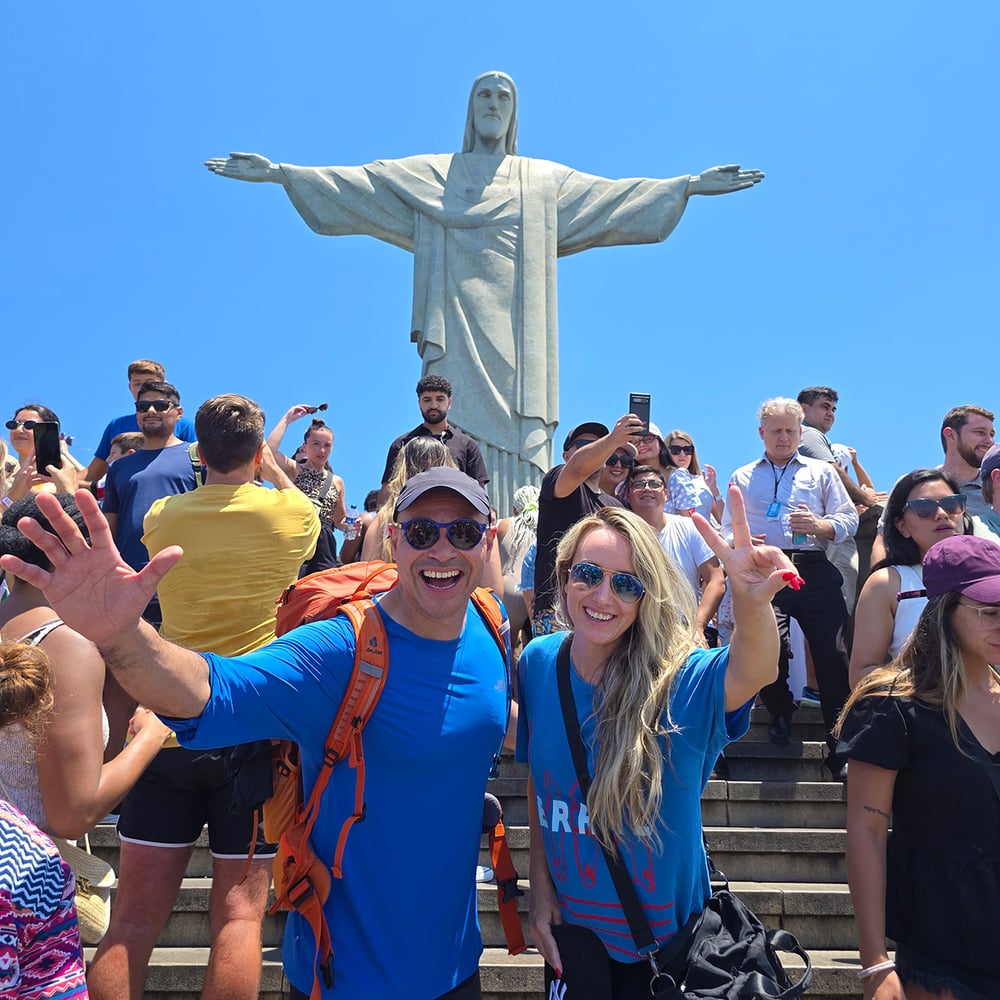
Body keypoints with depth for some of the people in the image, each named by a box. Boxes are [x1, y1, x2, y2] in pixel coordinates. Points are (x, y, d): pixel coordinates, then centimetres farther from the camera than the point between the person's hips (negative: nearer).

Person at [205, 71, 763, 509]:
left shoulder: (547, 180, 21)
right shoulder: (430, 174, 18)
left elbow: (613, 195, 16)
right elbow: (357, 184, 12)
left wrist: (689, 185, 8)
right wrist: (280, 172, 3)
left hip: (516, 331, 1)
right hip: (460, 325, -1)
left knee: (518, 435, -10)